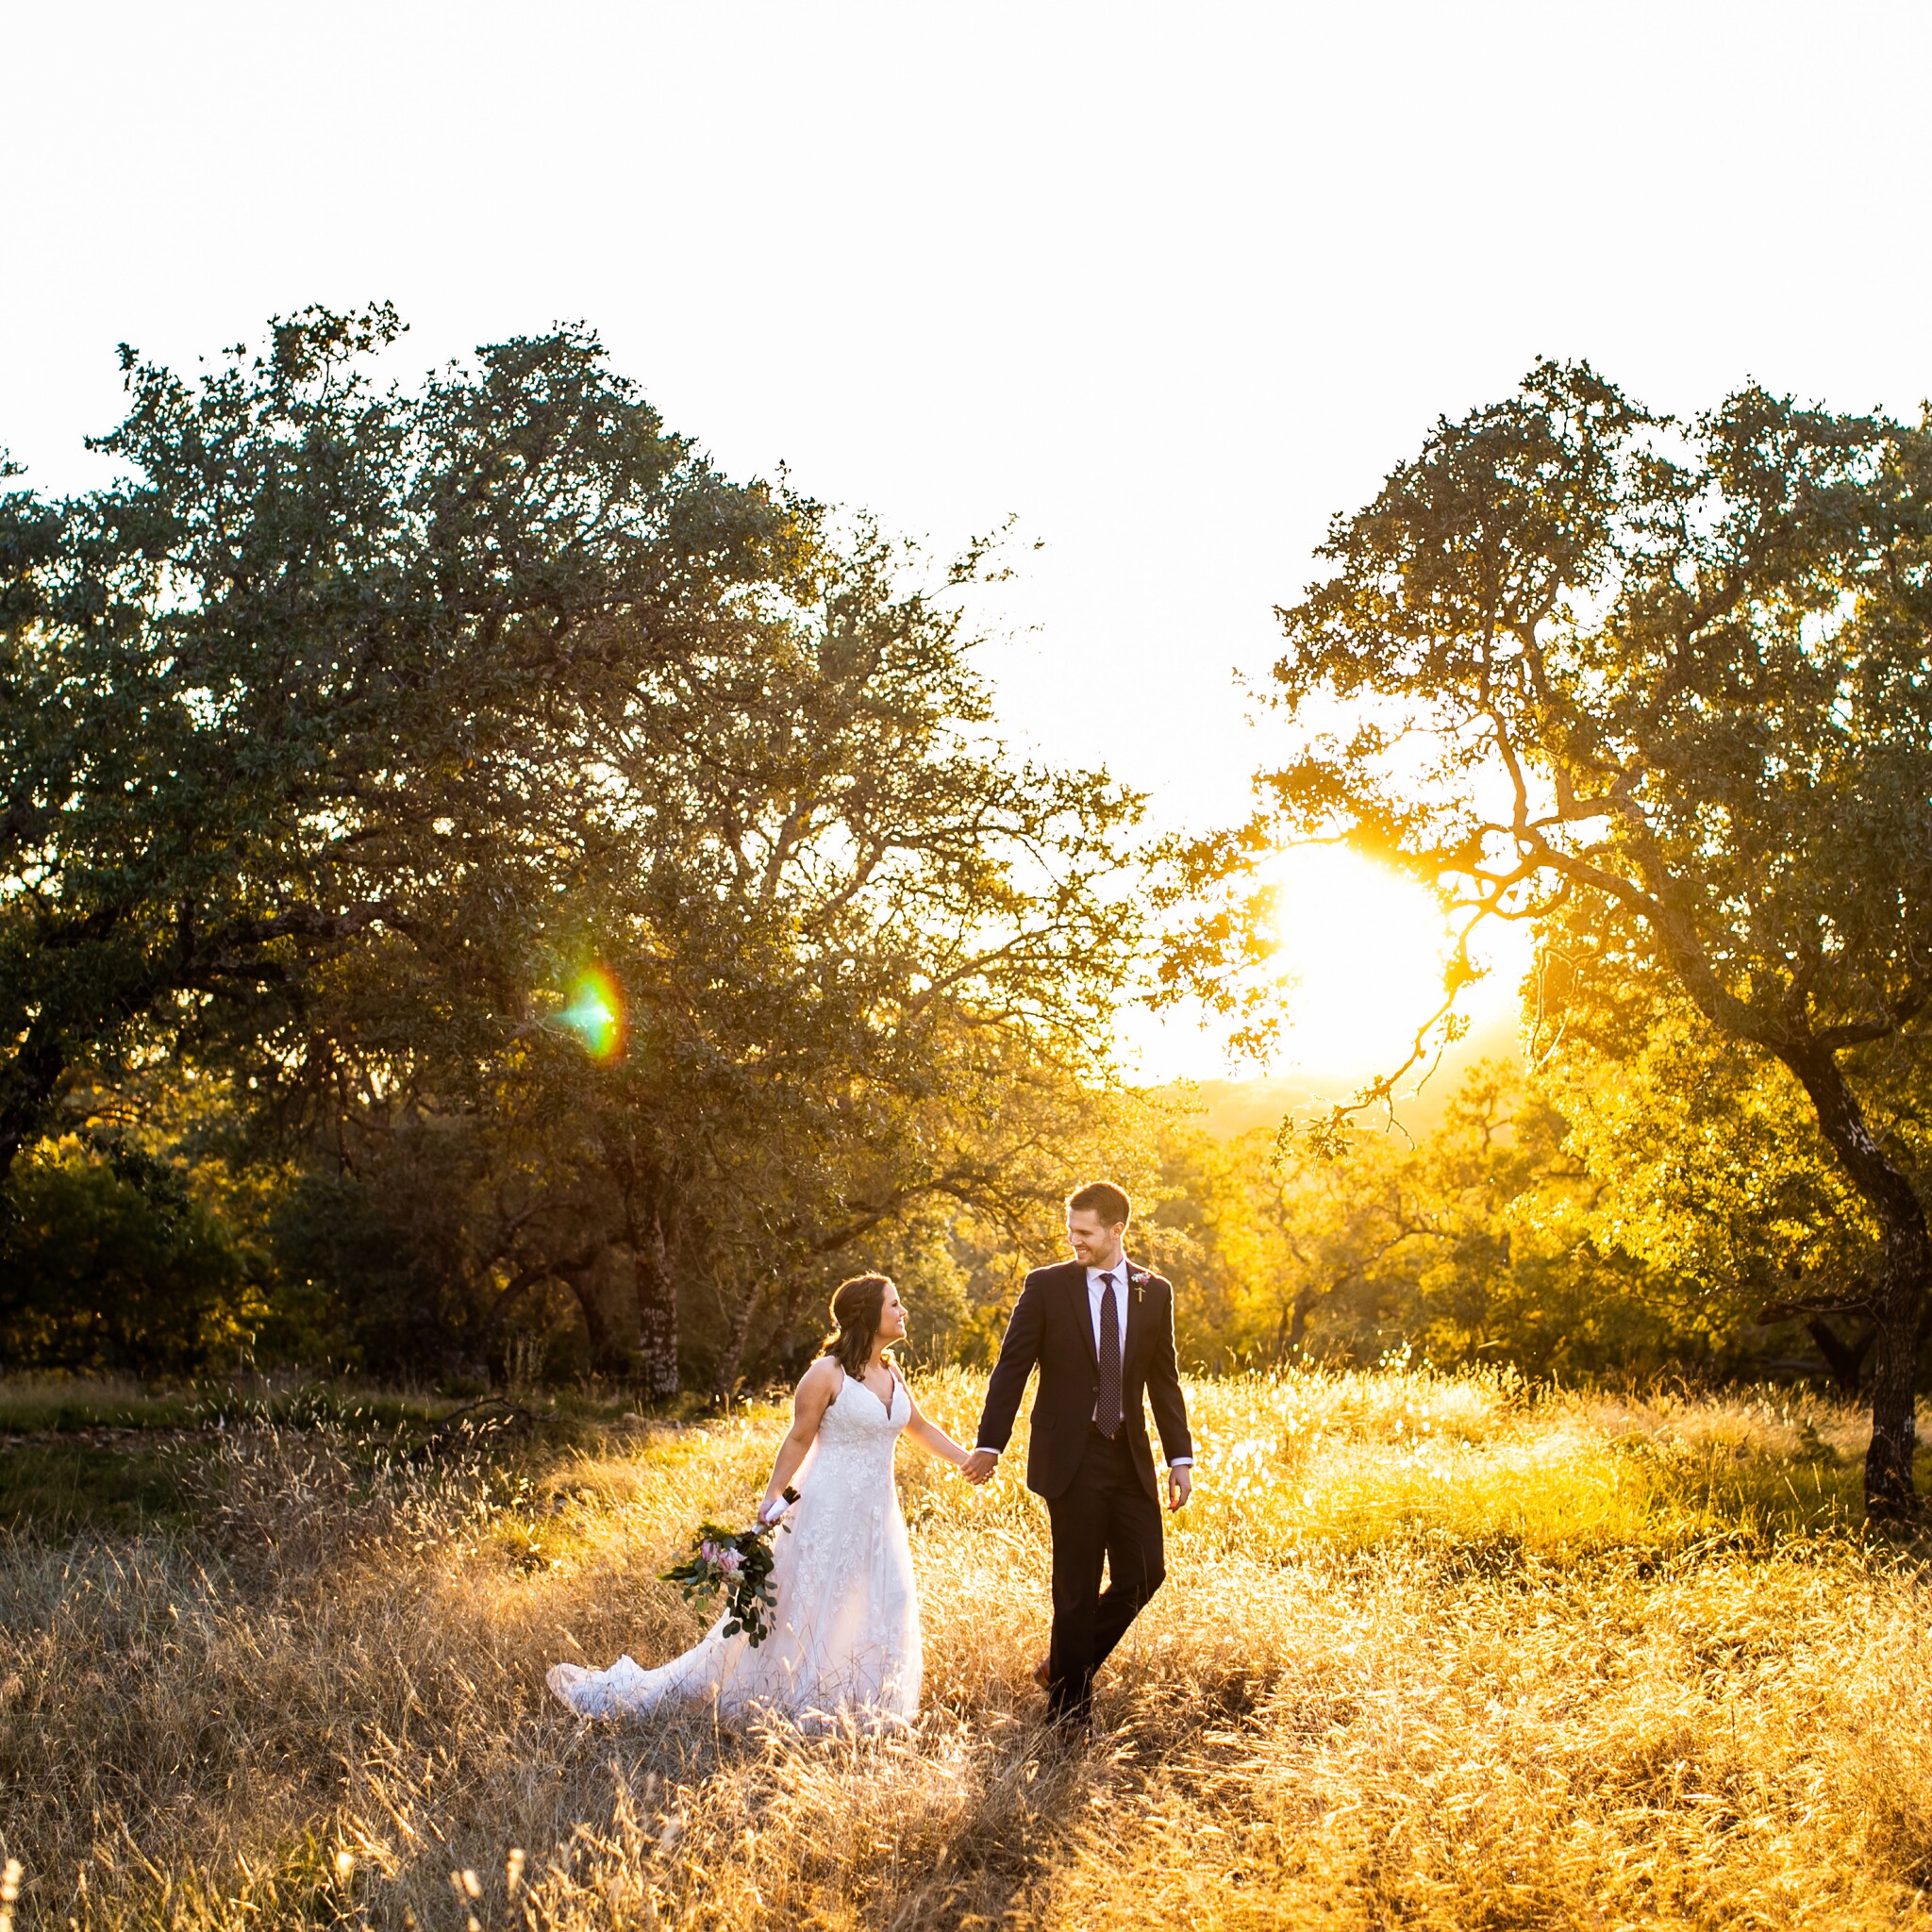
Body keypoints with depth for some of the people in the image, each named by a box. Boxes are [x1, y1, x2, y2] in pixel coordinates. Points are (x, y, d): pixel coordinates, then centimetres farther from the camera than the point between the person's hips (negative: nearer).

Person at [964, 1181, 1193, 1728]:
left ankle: (1065, 1664, 22)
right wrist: (990, 1444, -9)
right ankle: (1070, 1706, 16)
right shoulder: (1046, 1287, -2)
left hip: (1131, 1457, 4)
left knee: (1144, 1572, 1)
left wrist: (1180, 1457, 5)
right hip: (1072, 1457, -3)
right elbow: (1011, 1367, -3)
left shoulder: (1154, 1292, 6)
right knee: (1077, 1586, 1)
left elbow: (1164, 1380, 10)